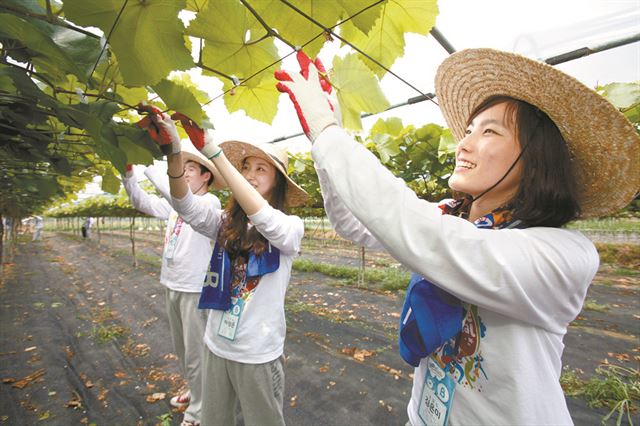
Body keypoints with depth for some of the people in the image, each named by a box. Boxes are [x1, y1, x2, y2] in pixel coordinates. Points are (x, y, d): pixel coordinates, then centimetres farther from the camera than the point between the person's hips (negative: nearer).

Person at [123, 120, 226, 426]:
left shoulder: (210, 202, -14)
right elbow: (141, 202, 7)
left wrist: (148, 162, -25)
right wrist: (128, 171, -7)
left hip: (195, 289, -8)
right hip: (170, 285, 8)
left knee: (195, 354, 6)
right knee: (181, 350, 23)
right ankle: (194, 391, 44)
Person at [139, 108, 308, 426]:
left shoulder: (290, 226, -14)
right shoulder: (225, 223, -2)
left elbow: (263, 218, -34)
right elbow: (186, 206, -16)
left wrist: (211, 150, -36)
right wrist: (174, 150, -32)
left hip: (258, 353, -4)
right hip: (216, 345, 4)